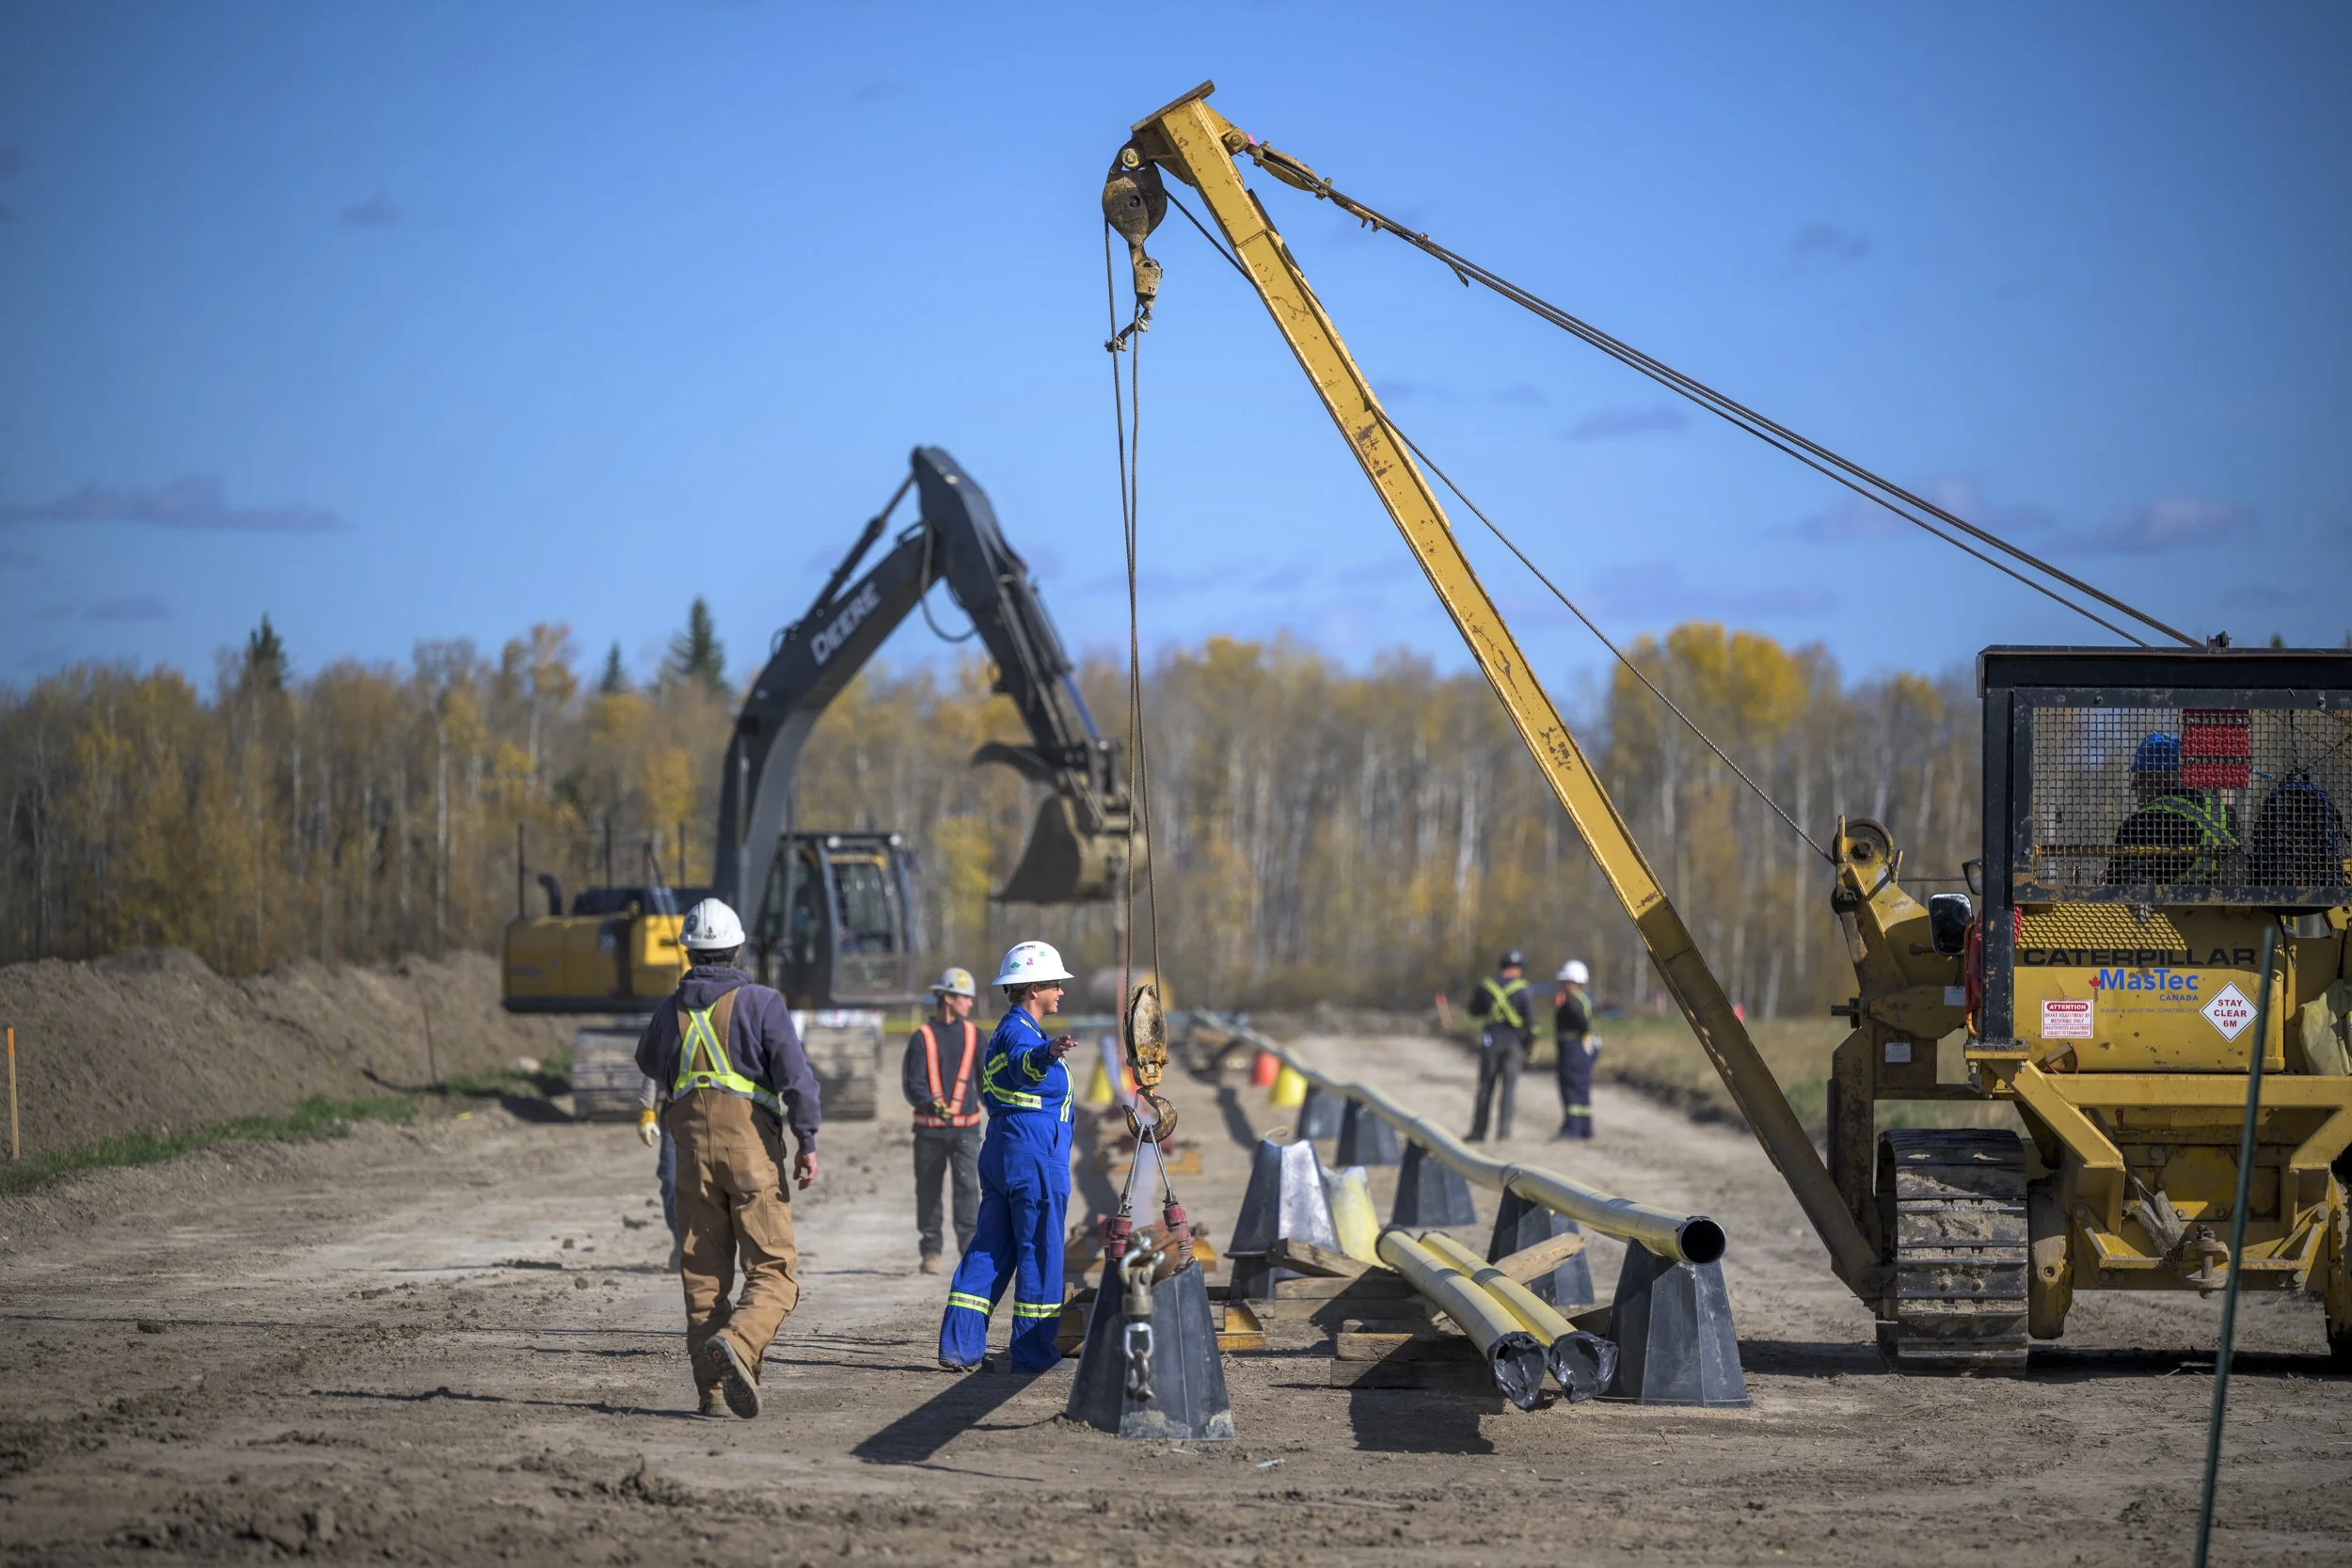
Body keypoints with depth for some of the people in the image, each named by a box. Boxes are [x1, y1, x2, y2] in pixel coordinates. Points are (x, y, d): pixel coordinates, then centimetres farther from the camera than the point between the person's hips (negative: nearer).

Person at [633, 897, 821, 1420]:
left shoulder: (671, 1010, 9)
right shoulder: (759, 1003, -3)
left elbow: (649, 1063, 30)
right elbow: (795, 1073, -13)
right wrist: (807, 1141, -12)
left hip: (693, 1146, 4)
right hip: (751, 1144, -4)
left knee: (702, 1274, 9)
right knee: (772, 1272, -3)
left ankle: (713, 1388, 4)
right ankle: (736, 1342, -30)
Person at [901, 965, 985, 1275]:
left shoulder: (973, 1035, 9)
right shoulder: (922, 1037, -2)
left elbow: (986, 1078, 15)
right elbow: (912, 1083, -8)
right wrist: (931, 1103, -25)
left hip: (966, 1128, 1)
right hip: (930, 1129, -1)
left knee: (968, 1186, -12)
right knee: (928, 1191, 6)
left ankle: (970, 1247, -14)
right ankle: (931, 1252, 17)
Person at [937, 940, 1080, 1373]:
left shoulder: (1006, 1032, 20)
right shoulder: (1019, 1031, -13)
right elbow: (1023, 1063, -39)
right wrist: (1048, 1053, -61)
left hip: (1002, 1153, 10)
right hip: (1034, 1156, -10)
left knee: (990, 1248, 8)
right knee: (1039, 1252, -5)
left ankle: (960, 1345, 3)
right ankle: (1033, 1352, -3)